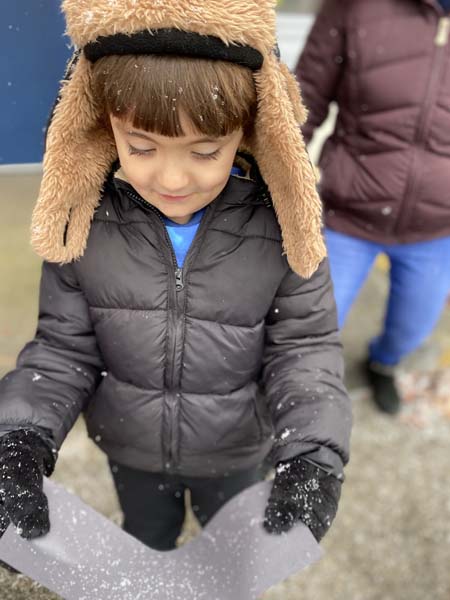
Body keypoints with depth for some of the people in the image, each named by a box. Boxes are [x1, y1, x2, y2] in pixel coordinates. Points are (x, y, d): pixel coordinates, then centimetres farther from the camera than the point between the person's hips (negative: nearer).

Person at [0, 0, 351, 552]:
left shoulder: (280, 221, -25)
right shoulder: (83, 219, -21)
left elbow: (304, 345, -16)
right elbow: (63, 347, -11)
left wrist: (313, 453, -31)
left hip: (236, 449, -1)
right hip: (129, 447, 2)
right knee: (146, 547, 33)